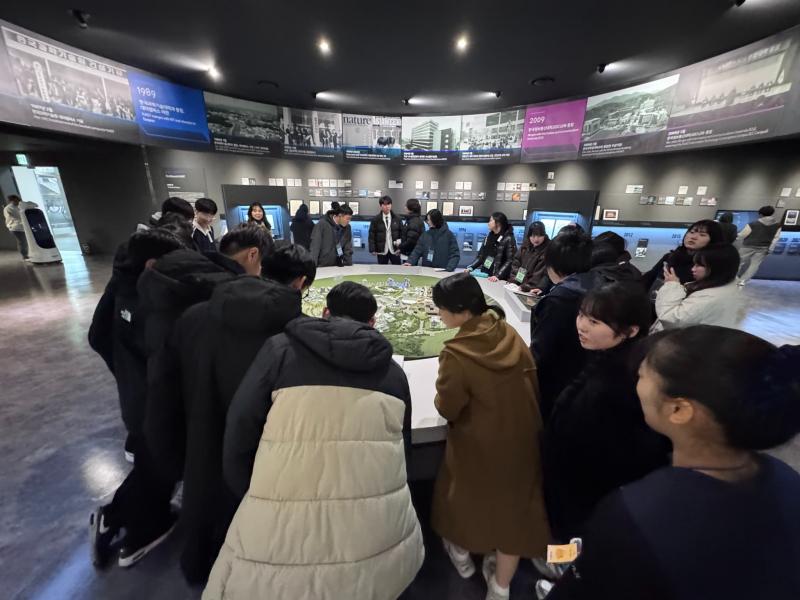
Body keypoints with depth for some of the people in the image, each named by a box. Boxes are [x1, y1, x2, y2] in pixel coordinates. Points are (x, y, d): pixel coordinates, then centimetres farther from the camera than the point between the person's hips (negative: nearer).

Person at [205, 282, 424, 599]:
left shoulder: (281, 349, -1)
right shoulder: (393, 370, 7)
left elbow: (239, 432, -1)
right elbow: (403, 446, 14)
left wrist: (250, 497, 16)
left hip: (285, 526, -2)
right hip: (378, 527, 4)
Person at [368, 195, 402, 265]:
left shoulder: (396, 219, 4)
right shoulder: (376, 219, 0)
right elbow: (371, 236, -1)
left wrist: (400, 247, -3)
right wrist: (372, 250, -7)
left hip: (394, 250, 1)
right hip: (382, 251, -1)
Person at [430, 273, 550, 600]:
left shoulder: (457, 354, -30)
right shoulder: (508, 333, -12)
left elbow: (447, 408, -17)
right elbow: (532, 380, 2)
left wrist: (441, 393, 3)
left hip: (480, 443, -4)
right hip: (521, 434, 5)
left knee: (468, 494, 25)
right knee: (514, 501, 22)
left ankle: (462, 554, 54)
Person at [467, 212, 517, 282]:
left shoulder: (508, 239, -6)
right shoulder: (489, 236, 12)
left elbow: (510, 261, -13)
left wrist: (498, 276, -24)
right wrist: (471, 267, -1)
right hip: (484, 276, 5)